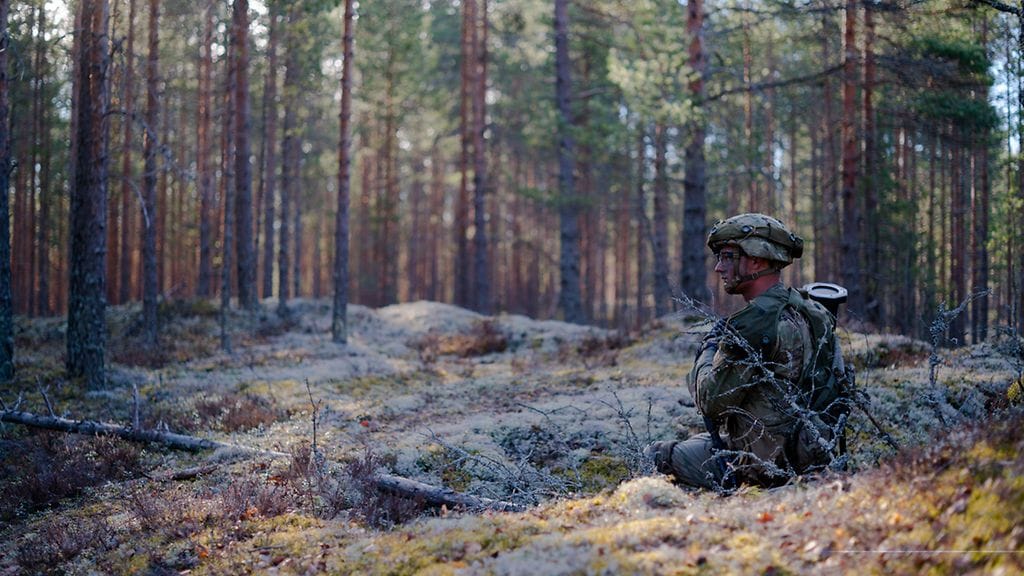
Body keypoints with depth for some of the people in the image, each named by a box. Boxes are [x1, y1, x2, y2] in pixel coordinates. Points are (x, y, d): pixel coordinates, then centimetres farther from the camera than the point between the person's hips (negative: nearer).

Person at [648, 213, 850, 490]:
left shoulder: (755, 324, -22)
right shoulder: (808, 309, 6)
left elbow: (710, 400, -17)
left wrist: (708, 350, 0)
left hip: (768, 465, -9)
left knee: (656, 454, 6)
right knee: (698, 440, 31)